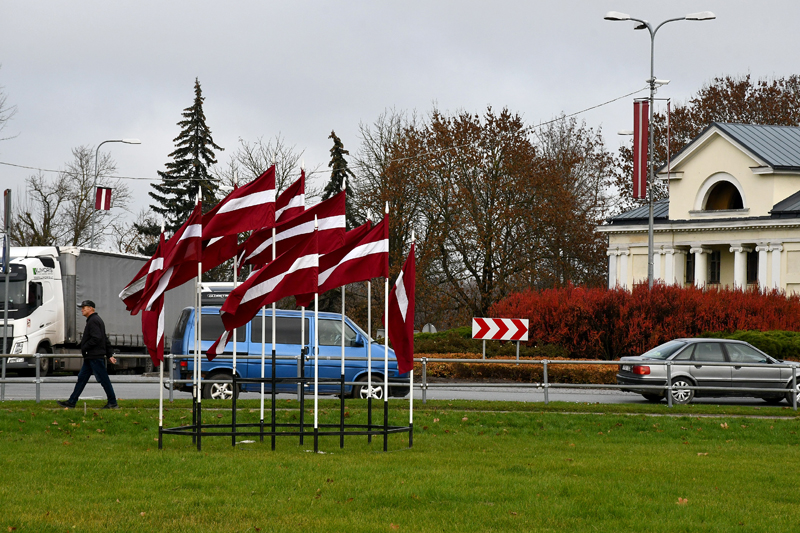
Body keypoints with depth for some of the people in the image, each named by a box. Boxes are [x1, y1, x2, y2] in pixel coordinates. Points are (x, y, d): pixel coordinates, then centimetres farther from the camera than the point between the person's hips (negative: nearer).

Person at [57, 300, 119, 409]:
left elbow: (96, 338, -24)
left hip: (95, 357, -11)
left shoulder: (93, 321, -13)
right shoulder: (95, 320, 20)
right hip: (90, 357, 11)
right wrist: (110, 355, 21)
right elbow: (105, 339, 21)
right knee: (82, 378, 9)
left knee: (104, 379, -5)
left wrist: (84, 348, -14)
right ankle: (71, 402, 11)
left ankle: (113, 403, -1)